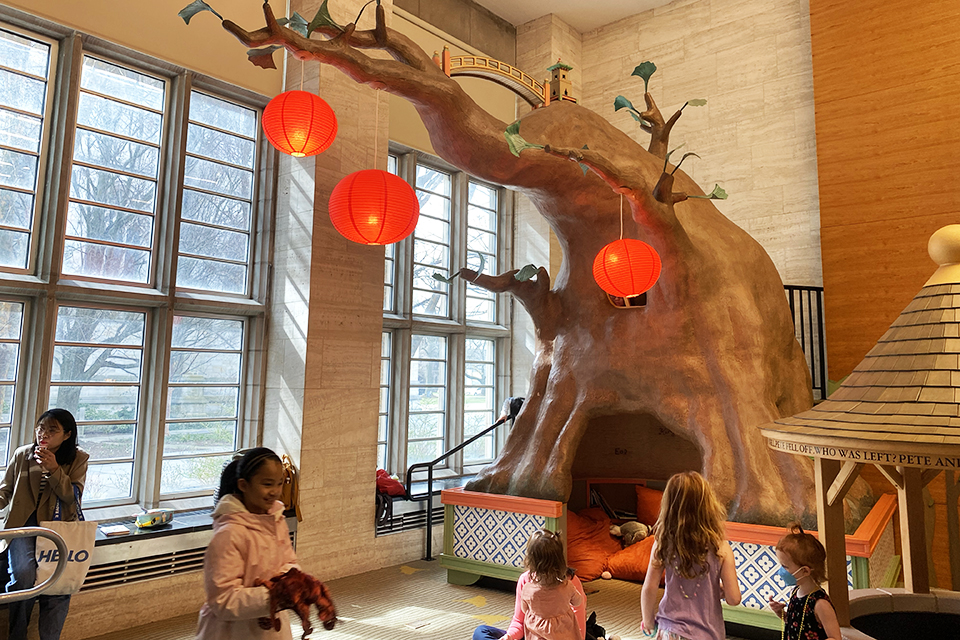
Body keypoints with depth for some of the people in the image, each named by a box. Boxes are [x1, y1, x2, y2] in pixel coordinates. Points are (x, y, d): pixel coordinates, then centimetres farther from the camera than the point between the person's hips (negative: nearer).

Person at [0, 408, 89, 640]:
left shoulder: (78, 459, 2)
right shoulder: (21, 455, 7)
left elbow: (73, 497, -5)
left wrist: (54, 470, -16)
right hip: (24, 524, 1)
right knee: (24, 577, -24)